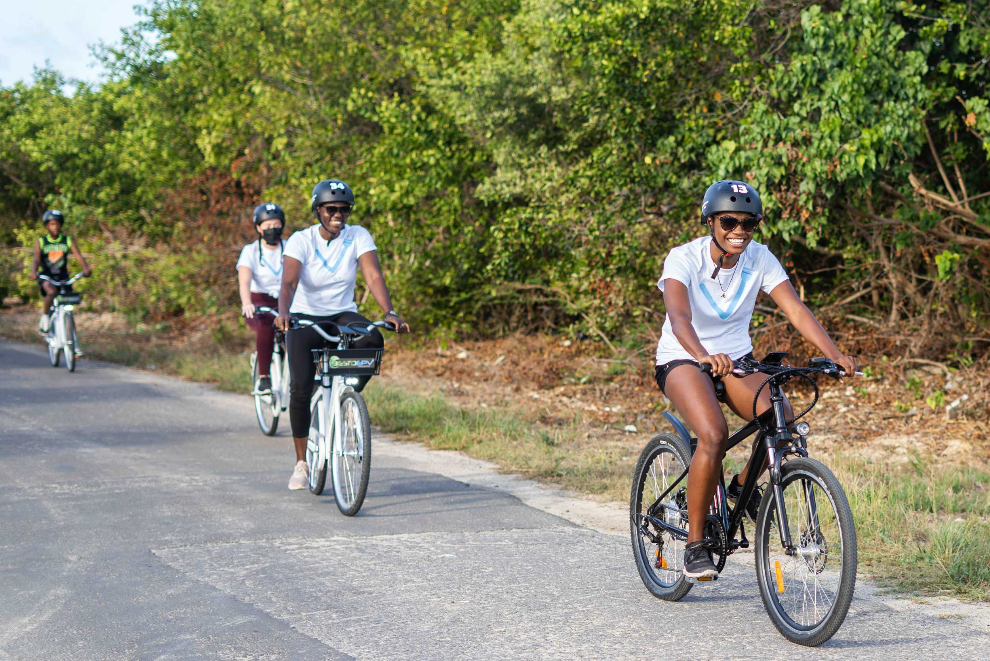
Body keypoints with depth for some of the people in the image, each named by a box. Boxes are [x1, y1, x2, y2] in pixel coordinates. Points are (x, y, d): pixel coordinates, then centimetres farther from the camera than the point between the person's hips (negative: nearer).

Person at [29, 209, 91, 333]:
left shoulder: (67, 241, 2)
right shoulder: (41, 242, 0)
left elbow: (78, 256, -11)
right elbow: (36, 259, -14)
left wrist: (86, 268, -32)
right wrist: (33, 272, -36)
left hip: (63, 277, 2)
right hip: (46, 277, -2)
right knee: (52, 292, -33)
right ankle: (44, 317, -12)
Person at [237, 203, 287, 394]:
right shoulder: (250, 251, -1)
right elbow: (244, 281, -17)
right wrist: (247, 303, -37)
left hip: (284, 304, 2)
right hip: (259, 304, -2)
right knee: (266, 325, -37)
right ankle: (263, 378, -28)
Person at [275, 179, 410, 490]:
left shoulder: (358, 237, -7)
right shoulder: (301, 240, -12)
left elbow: (374, 276, -18)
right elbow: (289, 281, -26)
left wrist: (389, 313, -35)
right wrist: (283, 312, -46)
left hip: (343, 316, 2)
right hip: (305, 319, -1)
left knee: (373, 340, -32)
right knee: (301, 386, -19)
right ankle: (301, 462, -2)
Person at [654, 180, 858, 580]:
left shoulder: (760, 259, -9)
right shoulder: (684, 259, -20)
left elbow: (796, 310, -19)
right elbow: (678, 316, -38)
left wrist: (835, 354, -36)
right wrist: (703, 355, -59)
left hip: (736, 358, 4)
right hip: (683, 360, -4)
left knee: (783, 420, -24)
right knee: (714, 435, -32)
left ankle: (744, 486, 8)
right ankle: (695, 545, -17)